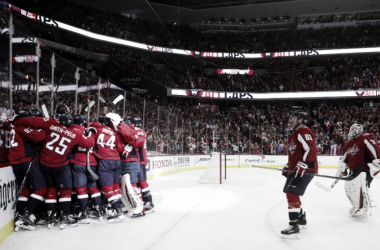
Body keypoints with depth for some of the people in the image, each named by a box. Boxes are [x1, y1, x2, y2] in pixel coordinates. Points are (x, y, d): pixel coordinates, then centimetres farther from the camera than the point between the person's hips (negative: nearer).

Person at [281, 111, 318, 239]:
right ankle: (301, 218, 37)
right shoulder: (294, 134, 20)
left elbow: (311, 150, -25)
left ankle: (294, 227, -17)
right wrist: (287, 167, 22)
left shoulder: (304, 131, -13)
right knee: (291, 194, 19)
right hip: (296, 169, 11)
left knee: (292, 194, -19)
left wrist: (302, 166, -28)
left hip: (306, 169, -11)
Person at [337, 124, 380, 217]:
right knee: (348, 187, 9)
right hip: (354, 169, 9)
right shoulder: (349, 144, 17)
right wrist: (342, 166, 18)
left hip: (365, 168, -9)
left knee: (359, 186, -24)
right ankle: (358, 205, 23)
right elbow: (347, 156, 26)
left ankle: (364, 208, -13)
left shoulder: (365, 138, -10)